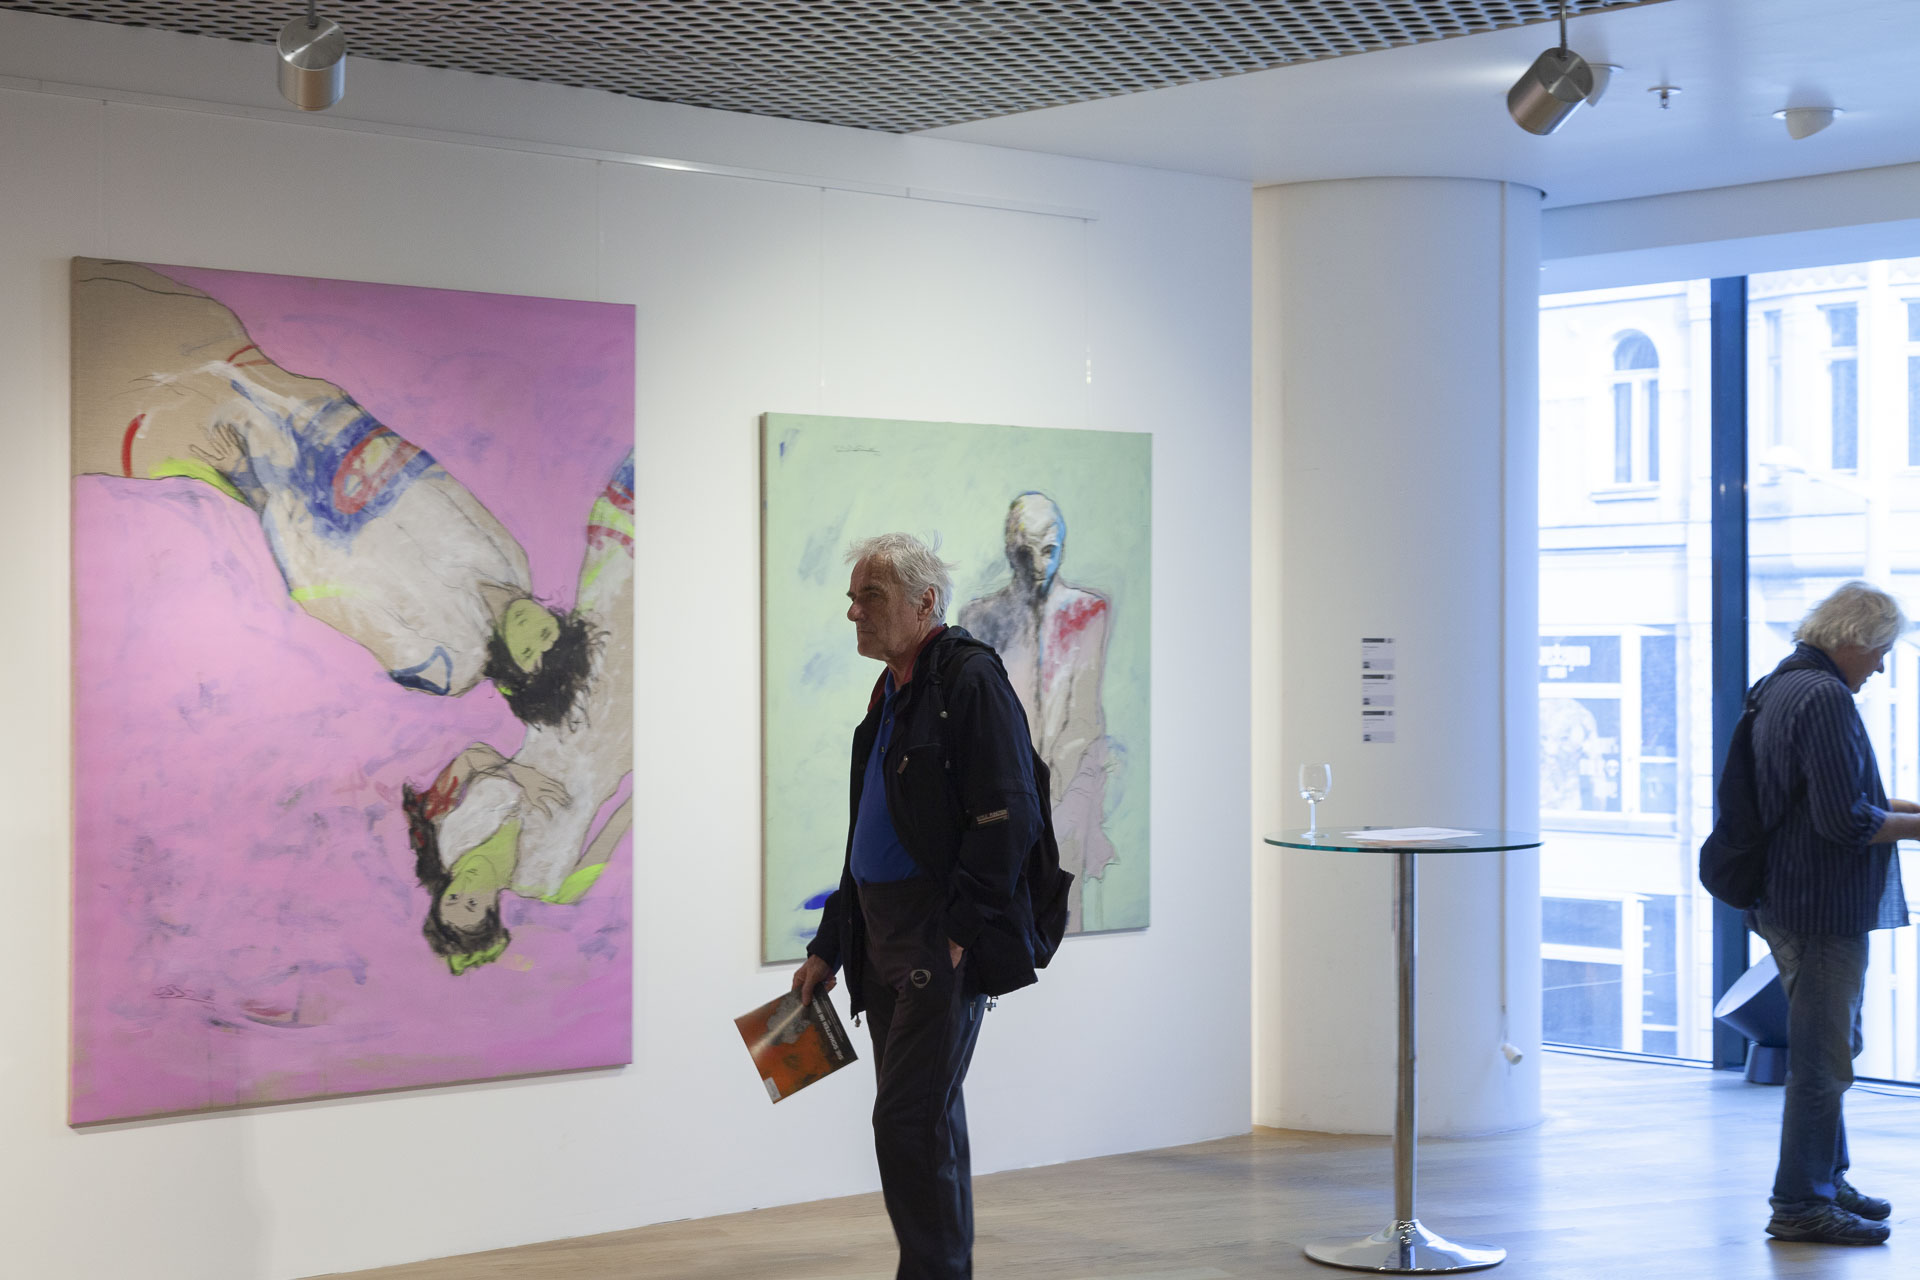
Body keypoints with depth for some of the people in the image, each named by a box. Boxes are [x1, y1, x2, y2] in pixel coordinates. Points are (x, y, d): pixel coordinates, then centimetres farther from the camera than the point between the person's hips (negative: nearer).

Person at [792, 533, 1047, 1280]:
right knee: (925, 1120, 13)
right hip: (884, 943, 10)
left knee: (910, 1121, -12)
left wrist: (959, 932, -20)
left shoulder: (971, 683, -11)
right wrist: (829, 946, 21)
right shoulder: (893, 694, 18)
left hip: (943, 945, -9)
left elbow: (1008, 821, -18)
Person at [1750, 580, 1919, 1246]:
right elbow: (1845, 821, -24)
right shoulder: (1824, 697, -20)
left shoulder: (1782, 686, 13)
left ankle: (1826, 1182, 31)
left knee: (1827, 1048, 21)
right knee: (1821, 1059, -3)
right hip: (1824, 907, -11)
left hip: (1785, 900, 11)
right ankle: (1801, 1204, 3)